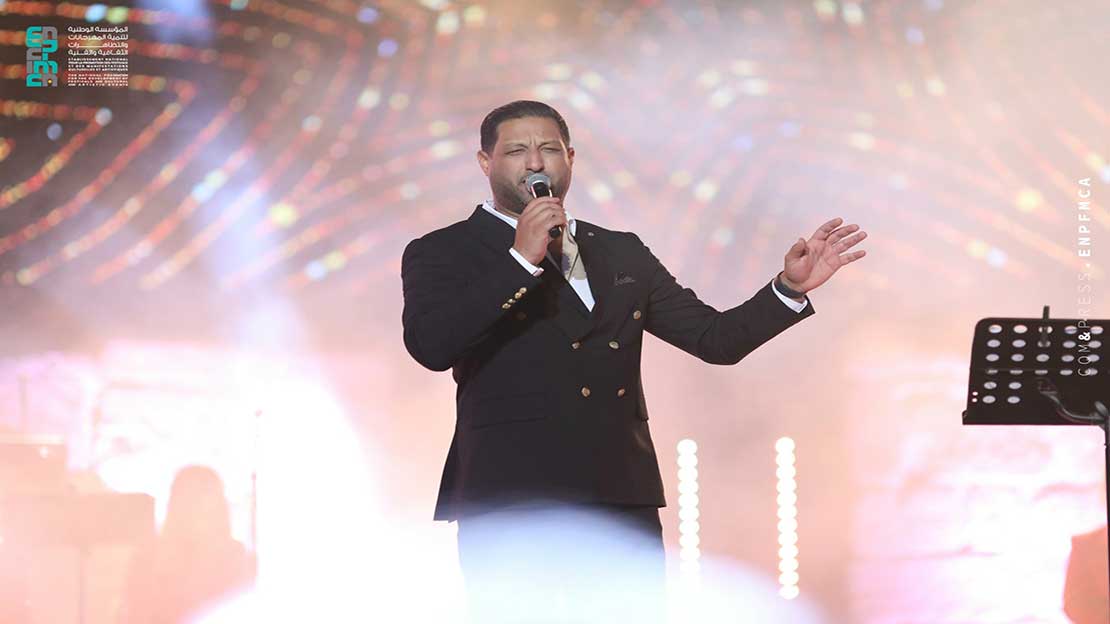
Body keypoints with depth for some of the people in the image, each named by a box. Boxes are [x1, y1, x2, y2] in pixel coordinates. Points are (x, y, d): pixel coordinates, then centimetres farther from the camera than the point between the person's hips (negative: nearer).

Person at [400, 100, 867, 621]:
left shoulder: (622, 253, 19)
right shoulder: (442, 254, 5)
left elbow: (714, 338, 17)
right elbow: (429, 345, -14)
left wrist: (790, 287, 3)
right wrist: (521, 260, -14)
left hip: (625, 505, 4)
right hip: (511, 508, -4)